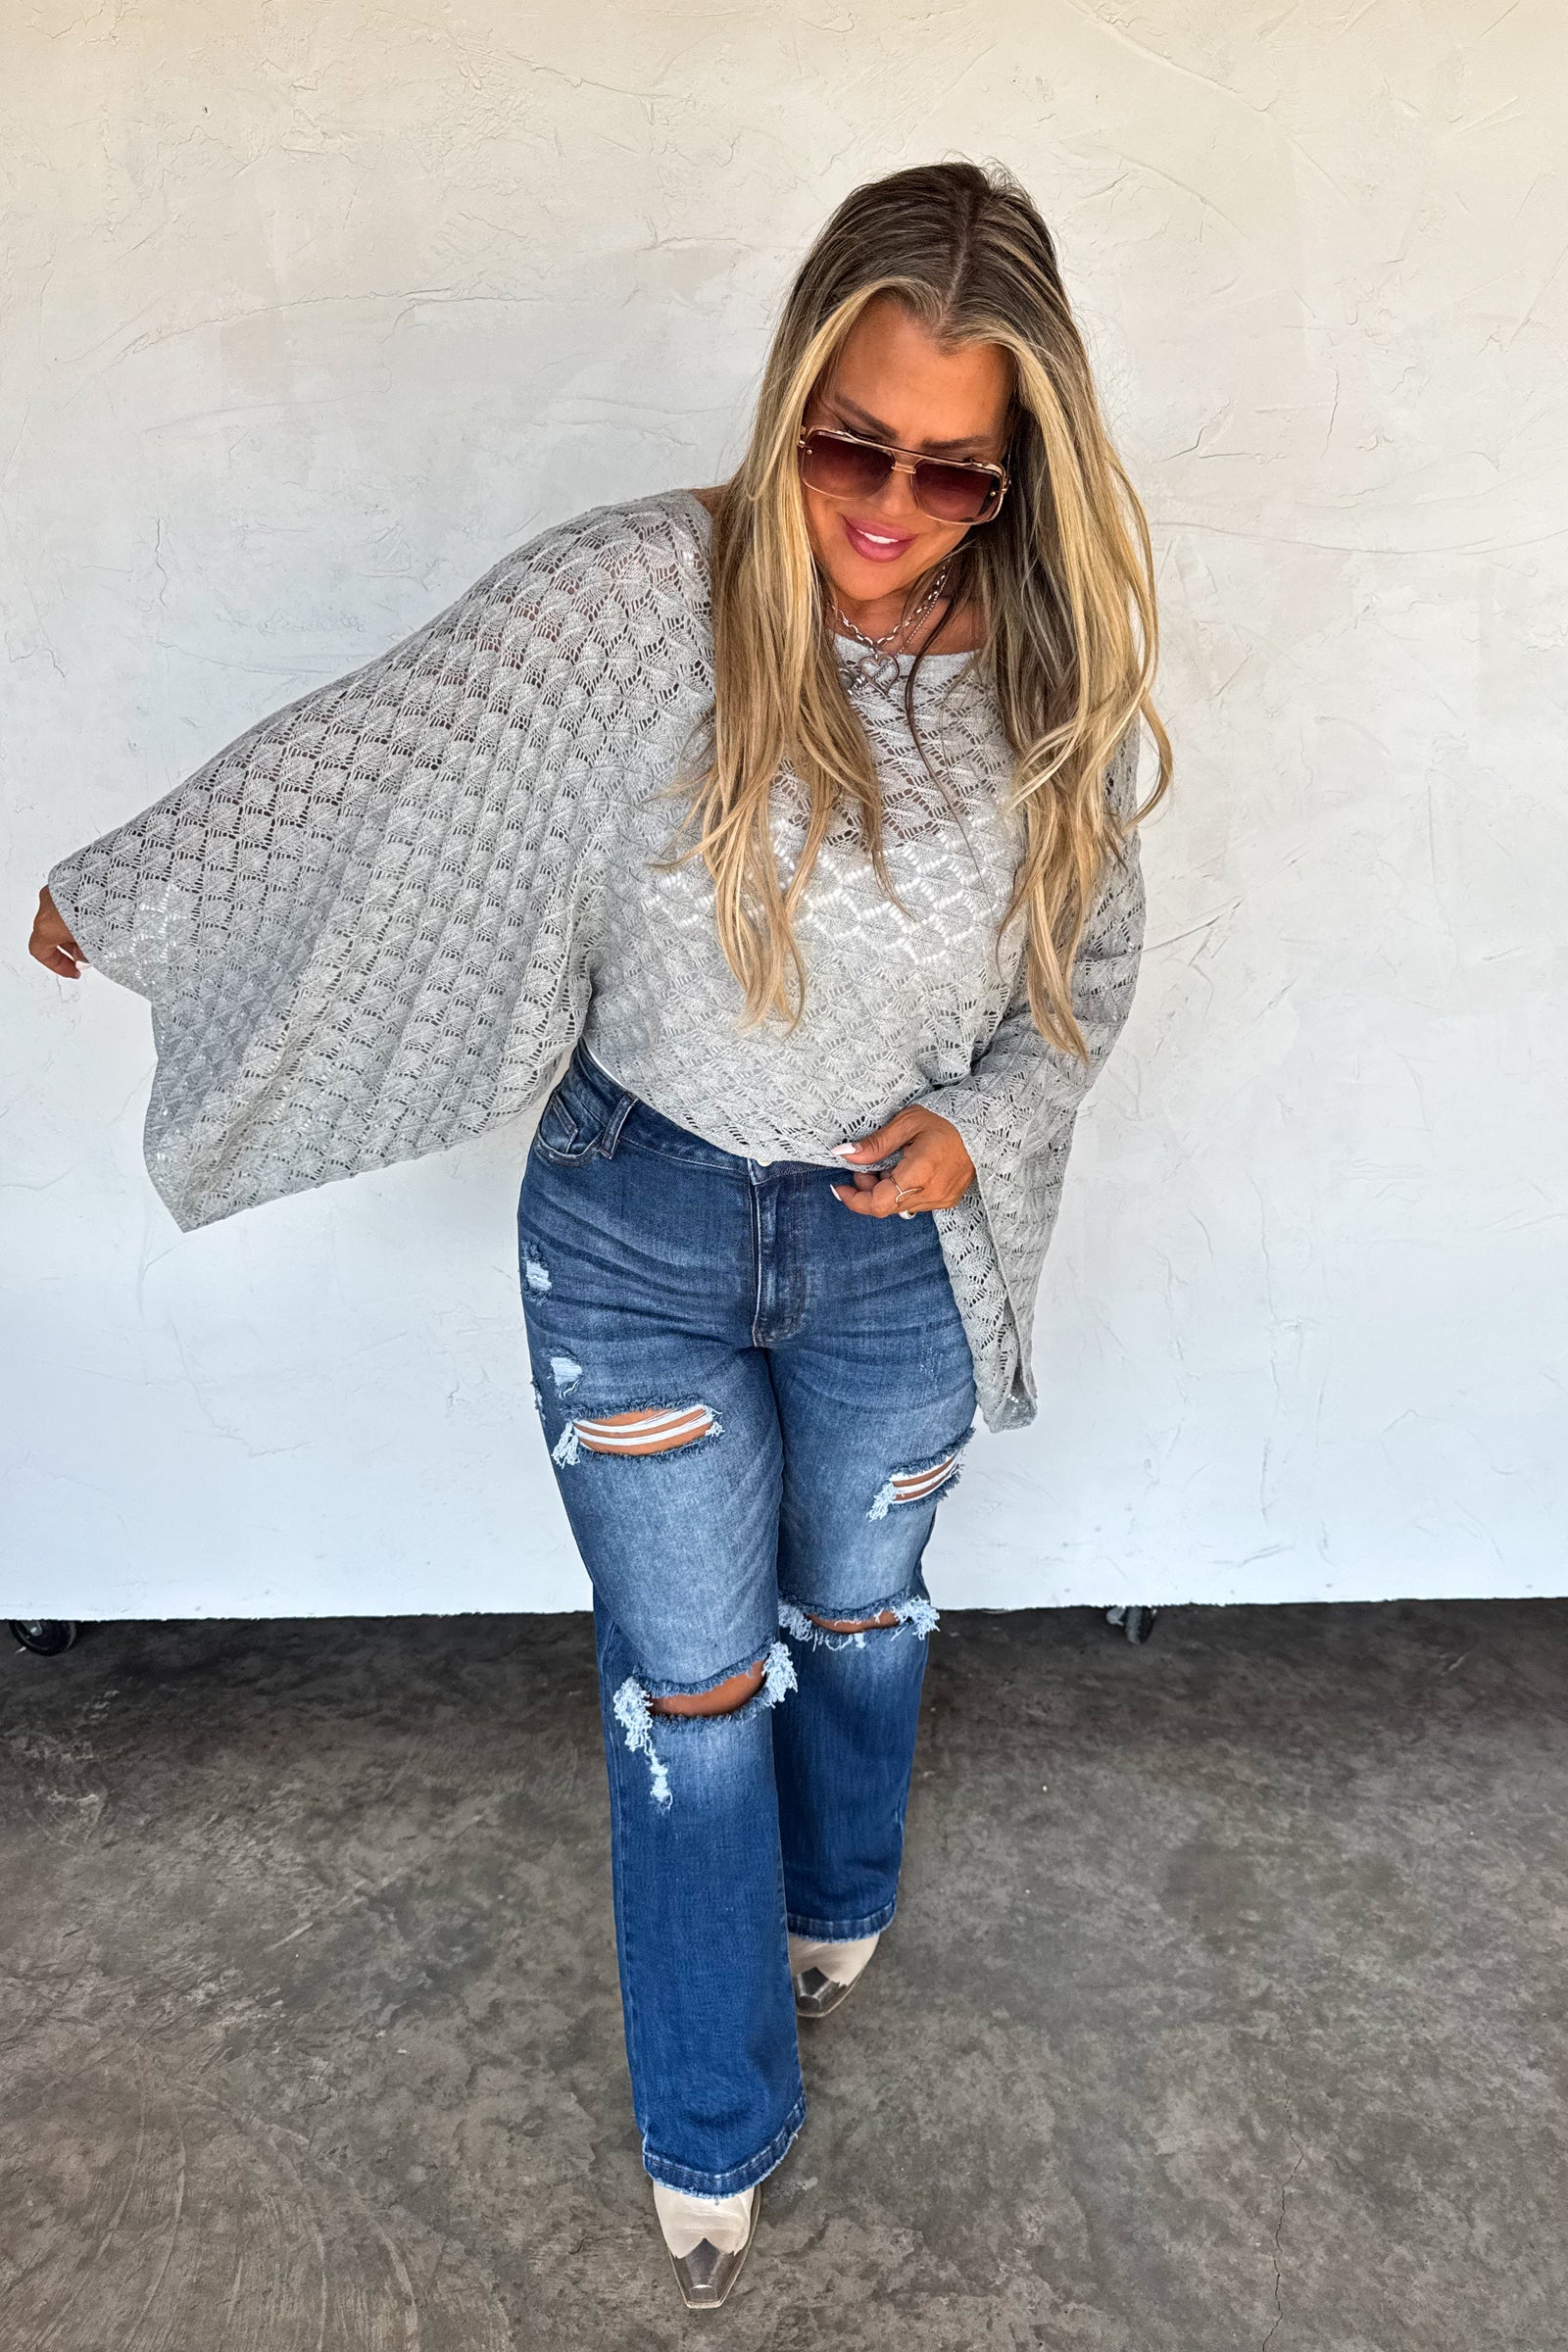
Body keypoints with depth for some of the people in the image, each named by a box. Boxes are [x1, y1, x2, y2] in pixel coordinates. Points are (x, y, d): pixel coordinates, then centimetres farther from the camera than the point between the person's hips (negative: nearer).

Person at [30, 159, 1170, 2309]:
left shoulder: (1051, 674, -9)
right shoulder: (643, 598, -20)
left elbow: (1091, 959, 5)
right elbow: (363, 756, -10)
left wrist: (990, 1119, -12)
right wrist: (120, 892, 1)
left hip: (895, 1243, 3)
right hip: (639, 1235, -2)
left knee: (860, 1611, 24)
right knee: (691, 1691, 9)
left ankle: (836, 1905, 58)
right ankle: (711, 2134, 34)